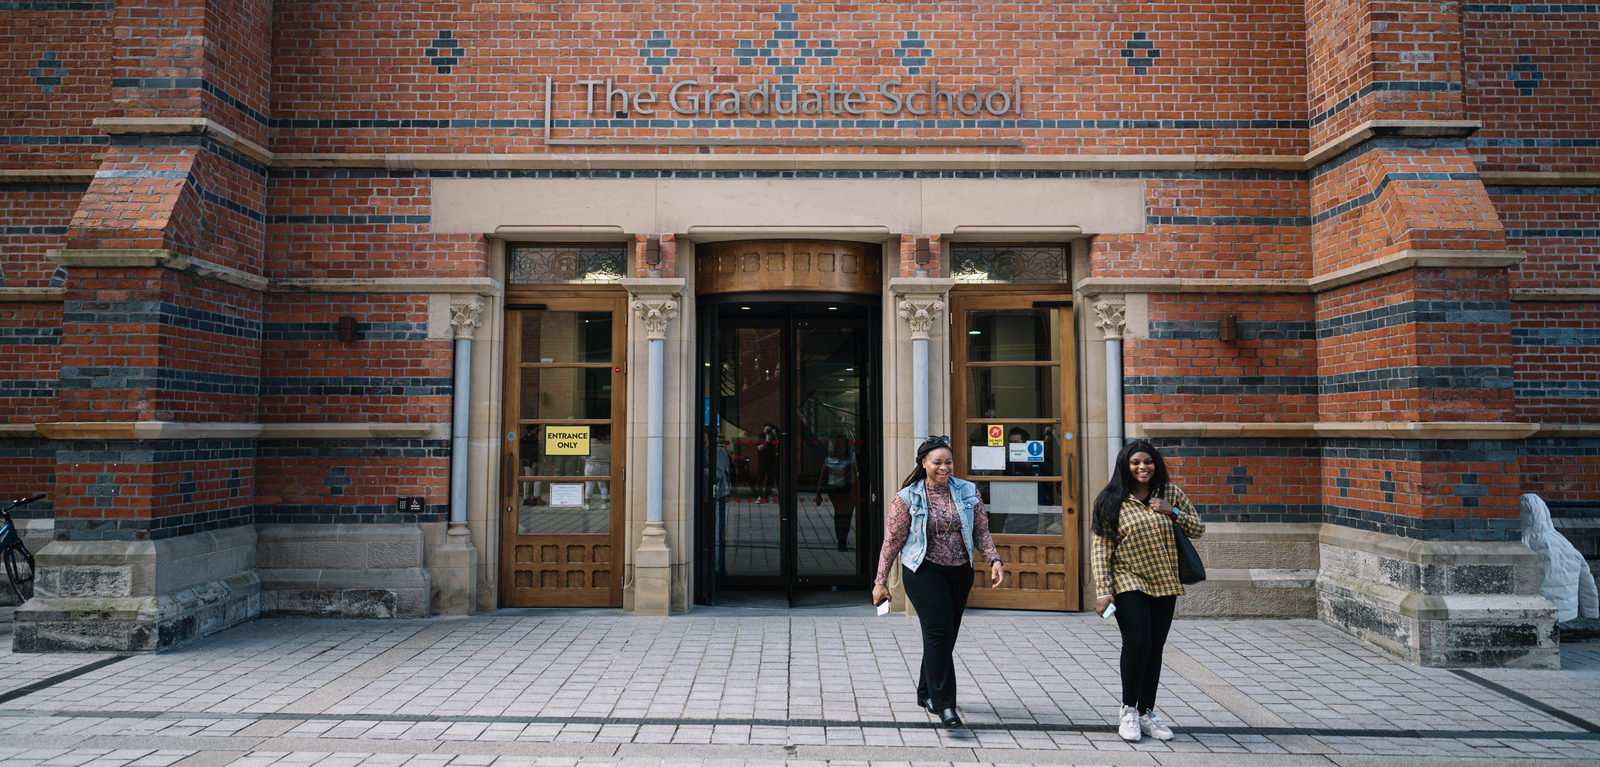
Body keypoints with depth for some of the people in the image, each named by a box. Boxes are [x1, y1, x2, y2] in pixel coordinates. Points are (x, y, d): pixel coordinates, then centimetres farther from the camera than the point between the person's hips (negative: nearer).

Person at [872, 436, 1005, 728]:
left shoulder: (968, 492, 5)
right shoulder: (907, 498, -5)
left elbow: (981, 531, 8)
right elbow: (892, 541, -3)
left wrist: (994, 560, -9)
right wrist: (881, 581, -3)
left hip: (960, 572, 5)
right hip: (925, 571, -5)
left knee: (947, 634, 11)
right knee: (938, 632, -14)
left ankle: (926, 693, 30)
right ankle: (944, 704, -10)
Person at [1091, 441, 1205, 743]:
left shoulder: (1170, 493, 5)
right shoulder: (1112, 501, -5)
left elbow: (1199, 530, 9)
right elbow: (1100, 548, -6)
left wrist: (1173, 512, -9)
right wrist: (1103, 590, -13)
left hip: (1164, 583, 4)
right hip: (1129, 582, -4)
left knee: (1155, 649, 8)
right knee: (1137, 643, -15)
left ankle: (1147, 713, 20)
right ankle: (1128, 710, 4)